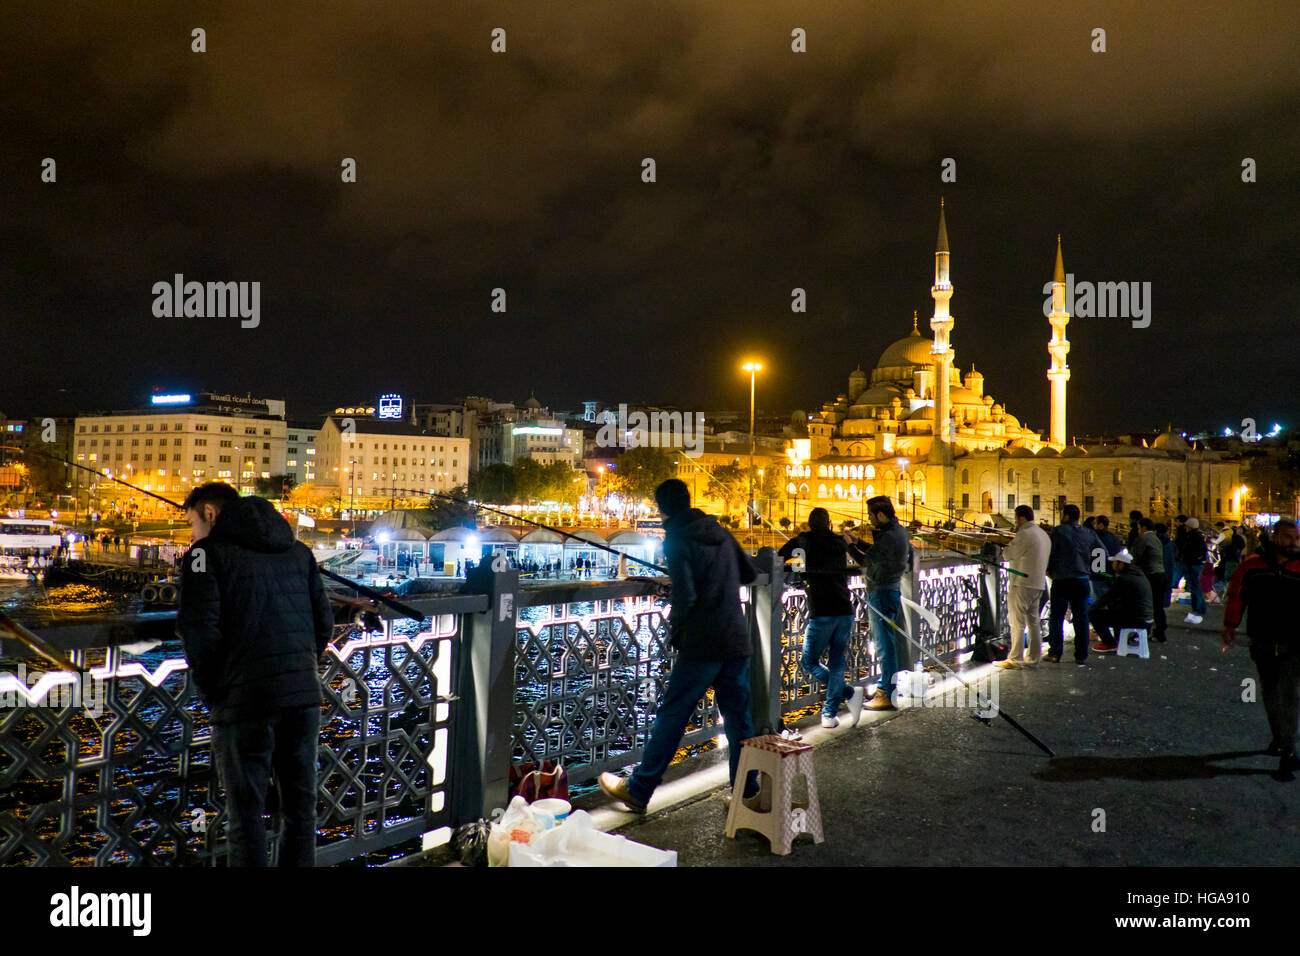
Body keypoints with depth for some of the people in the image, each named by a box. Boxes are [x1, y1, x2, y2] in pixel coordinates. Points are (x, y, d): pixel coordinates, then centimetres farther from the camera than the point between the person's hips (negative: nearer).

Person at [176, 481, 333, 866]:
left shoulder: (206, 553, -1)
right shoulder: (299, 551, 16)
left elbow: (199, 632, -12)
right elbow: (324, 622, 12)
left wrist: (213, 693, -2)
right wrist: (297, 672, 16)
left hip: (244, 703, -5)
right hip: (303, 697, 5)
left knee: (246, 813, 7)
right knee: (300, 807, 16)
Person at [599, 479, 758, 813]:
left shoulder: (677, 540, -8)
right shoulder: (720, 532, 11)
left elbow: (685, 596, -17)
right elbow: (750, 575, 21)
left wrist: (675, 631, -1)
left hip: (702, 645, -6)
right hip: (737, 641, 6)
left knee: (671, 715, 2)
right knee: (738, 717, 12)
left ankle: (637, 791, 12)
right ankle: (748, 795, 17)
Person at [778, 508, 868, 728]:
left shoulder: (805, 540, 2)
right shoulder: (840, 542, 13)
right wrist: (852, 543, 45)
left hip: (822, 614, -5)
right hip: (846, 612, 5)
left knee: (809, 662, 8)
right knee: (836, 663, 12)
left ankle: (850, 693, -6)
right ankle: (829, 714, 8)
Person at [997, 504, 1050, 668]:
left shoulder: (1024, 535, -15)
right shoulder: (1044, 534, 16)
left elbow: (1007, 556, -14)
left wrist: (1004, 551, 7)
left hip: (1021, 584, -9)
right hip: (1038, 584, 9)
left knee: (1017, 623, -6)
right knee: (1034, 621, 14)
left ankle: (1014, 659, -5)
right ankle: (1034, 657, 19)